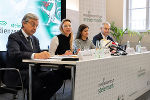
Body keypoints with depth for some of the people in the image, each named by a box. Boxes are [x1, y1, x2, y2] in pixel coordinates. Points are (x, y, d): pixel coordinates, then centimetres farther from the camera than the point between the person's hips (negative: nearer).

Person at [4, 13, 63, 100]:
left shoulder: (35, 39, 21)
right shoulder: (14, 37, -3)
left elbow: (40, 54, 13)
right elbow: (14, 54, -23)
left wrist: (43, 55, -12)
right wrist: (35, 55, -39)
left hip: (34, 72, 7)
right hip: (18, 74, -7)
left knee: (58, 78, -17)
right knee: (37, 83, -36)